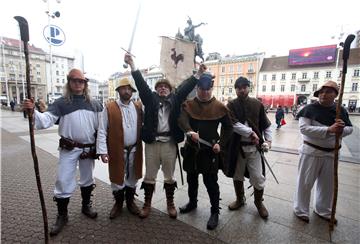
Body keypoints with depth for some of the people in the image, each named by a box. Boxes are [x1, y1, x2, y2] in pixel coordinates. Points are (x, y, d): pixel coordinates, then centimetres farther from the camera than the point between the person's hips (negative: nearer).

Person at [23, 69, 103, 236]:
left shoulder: (94, 104, 1)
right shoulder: (61, 103, -4)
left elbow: (101, 126, 2)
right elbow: (46, 120, -15)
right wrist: (33, 112, -34)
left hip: (89, 148, 2)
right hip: (68, 149, -2)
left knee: (87, 179, 16)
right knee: (63, 181, 3)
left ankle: (86, 206, 38)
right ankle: (62, 216, 24)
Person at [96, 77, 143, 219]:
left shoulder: (138, 107, 5)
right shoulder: (109, 108, -5)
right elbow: (102, 131, -7)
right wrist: (102, 151, -12)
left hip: (135, 150, 3)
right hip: (117, 151, -2)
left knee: (132, 178, 17)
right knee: (117, 178, 13)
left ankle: (130, 202, 38)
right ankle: (118, 204, 36)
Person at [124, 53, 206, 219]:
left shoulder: (175, 99, 9)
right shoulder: (151, 98, 8)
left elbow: (186, 87, 3)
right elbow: (141, 84, 0)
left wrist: (199, 73, -5)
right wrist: (132, 65, -7)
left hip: (169, 143, 0)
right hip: (152, 142, 0)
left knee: (169, 175, 13)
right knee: (150, 175, 12)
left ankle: (170, 203, 31)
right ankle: (147, 203, 30)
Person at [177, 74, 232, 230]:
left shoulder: (219, 107, -3)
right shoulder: (188, 104, -1)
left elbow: (228, 127, 3)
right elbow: (181, 119, -19)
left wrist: (220, 143, -9)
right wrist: (190, 132, -39)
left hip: (210, 151, -3)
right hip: (191, 149, 3)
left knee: (210, 182, 5)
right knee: (191, 179, 19)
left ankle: (215, 212, 25)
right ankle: (192, 202, 43)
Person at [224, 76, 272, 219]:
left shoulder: (257, 104, 3)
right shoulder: (231, 105, -2)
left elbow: (266, 124, 10)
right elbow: (234, 124, -15)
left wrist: (268, 139, -1)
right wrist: (250, 133, -20)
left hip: (254, 146, 0)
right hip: (237, 146, 0)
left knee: (258, 178, 1)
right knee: (237, 176, 15)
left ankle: (258, 202, 30)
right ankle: (240, 199, 39)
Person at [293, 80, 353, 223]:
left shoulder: (341, 111, 4)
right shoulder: (309, 109, -12)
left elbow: (350, 129, 10)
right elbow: (303, 128, -21)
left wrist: (342, 130, -15)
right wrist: (329, 130, -28)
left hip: (331, 153, 5)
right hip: (311, 151, -5)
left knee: (328, 184, 18)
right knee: (305, 182, 5)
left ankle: (323, 210, 40)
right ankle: (301, 210, 24)